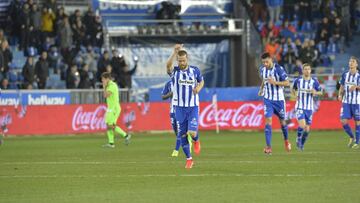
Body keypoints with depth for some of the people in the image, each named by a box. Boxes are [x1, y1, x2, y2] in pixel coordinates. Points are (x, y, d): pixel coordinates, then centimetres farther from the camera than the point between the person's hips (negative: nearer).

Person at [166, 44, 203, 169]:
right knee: (182, 135, 2)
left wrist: (198, 88, -5)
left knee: (192, 132, -16)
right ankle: (189, 159, 19)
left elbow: (201, 82, 18)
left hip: (193, 107, -1)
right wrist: (175, 52, -41)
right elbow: (168, 65, -28)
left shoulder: (195, 70, 0)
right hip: (179, 107, 1)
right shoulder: (174, 71, -5)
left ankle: (196, 141, 21)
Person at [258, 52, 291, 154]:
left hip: (279, 99, -2)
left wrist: (275, 82, -28)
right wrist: (261, 88, 9)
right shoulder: (262, 69, -2)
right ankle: (268, 147, -17)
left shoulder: (278, 69, -17)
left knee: (282, 121, 12)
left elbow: (287, 83, -16)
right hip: (268, 99, 2)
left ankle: (286, 141, 40)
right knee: (268, 120, -13)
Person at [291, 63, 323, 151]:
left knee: (307, 129, 4)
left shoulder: (314, 81, -1)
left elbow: (320, 92, 7)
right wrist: (295, 94, -1)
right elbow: (293, 89, 17)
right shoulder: (298, 80, -1)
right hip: (300, 107, -2)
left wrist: (315, 92, -14)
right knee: (302, 125, -21)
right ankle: (298, 139, 6)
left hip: (309, 108, 2)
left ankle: (302, 144, 27)